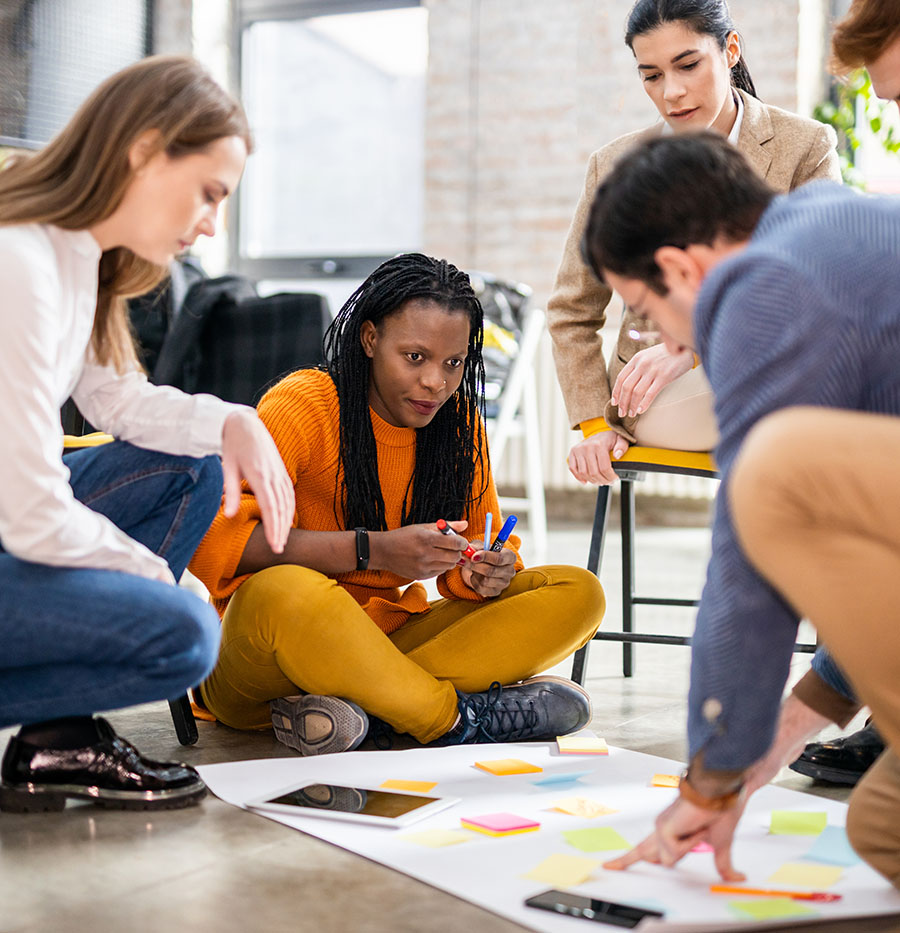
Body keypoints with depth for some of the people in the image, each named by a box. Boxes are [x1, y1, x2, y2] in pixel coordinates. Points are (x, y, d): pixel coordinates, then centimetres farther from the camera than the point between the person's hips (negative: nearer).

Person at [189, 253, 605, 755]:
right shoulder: (301, 406, -13)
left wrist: (487, 571, -15)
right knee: (282, 593, -41)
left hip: (391, 636, 6)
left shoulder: (459, 420, 5)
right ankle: (460, 717, -21)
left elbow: (481, 544, 11)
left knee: (578, 594, -10)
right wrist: (373, 550, -29)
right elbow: (212, 540, -25)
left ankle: (357, 706, -25)